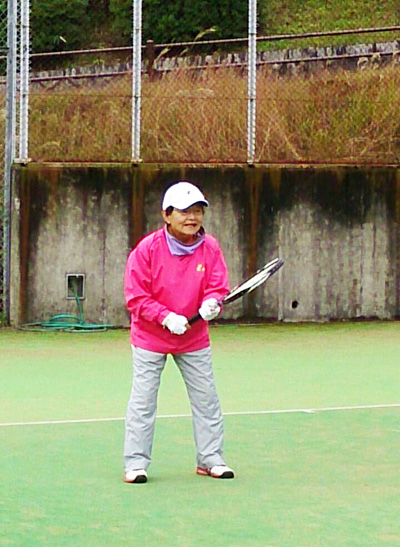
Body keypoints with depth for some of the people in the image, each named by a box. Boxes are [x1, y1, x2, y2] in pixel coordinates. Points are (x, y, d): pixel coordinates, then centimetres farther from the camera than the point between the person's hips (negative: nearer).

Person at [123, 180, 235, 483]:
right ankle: (136, 462, 8)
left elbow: (218, 286, -4)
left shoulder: (210, 247, -7)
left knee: (206, 399, 6)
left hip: (194, 337, 3)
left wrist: (212, 303, -27)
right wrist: (166, 317, -24)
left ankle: (211, 458, 18)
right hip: (150, 337, -3)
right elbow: (136, 297, -14)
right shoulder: (148, 249, -15)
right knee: (142, 401, -1)